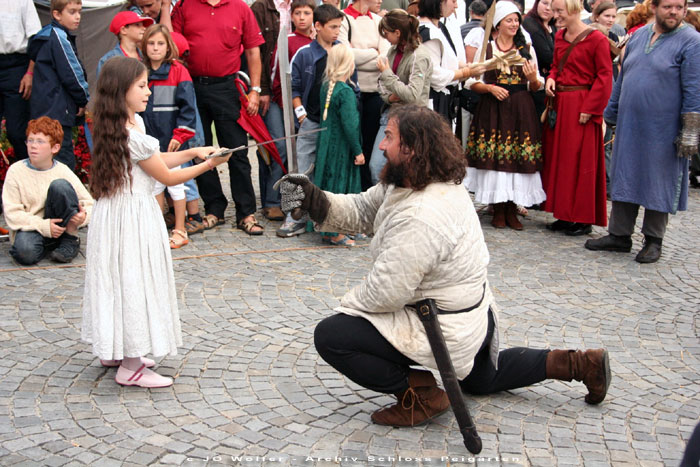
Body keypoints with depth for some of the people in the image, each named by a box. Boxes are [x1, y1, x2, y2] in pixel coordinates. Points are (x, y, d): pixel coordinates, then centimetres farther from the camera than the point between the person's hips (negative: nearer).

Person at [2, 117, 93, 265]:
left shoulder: (62, 171, -2)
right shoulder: (16, 171, -4)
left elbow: (89, 203, 1)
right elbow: (12, 214, -9)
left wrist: (83, 216, -24)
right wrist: (44, 226, -21)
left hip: (59, 228, 1)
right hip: (29, 229, -1)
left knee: (59, 185, -22)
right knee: (25, 253, -36)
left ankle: (71, 240, -11)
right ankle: (45, 247, 2)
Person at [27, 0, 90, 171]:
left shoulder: (46, 34, 18)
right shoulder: (59, 37, -13)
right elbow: (70, 74, -15)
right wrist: (84, 99, -1)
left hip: (44, 109, 11)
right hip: (57, 110, -11)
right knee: (64, 159, -12)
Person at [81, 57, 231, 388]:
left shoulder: (132, 123, 8)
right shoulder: (134, 136, -22)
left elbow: (155, 159, 17)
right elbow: (167, 177, -13)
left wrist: (192, 152, 9)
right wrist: (207, 165, -3)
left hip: (117, 212, 10)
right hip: (133, 216, -10)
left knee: (123, 281, 18)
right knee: (134, 282, -2)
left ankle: (114, 350, 31)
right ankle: (131, 367, 7)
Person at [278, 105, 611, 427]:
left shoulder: (420, 218, -33)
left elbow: (384, 292, -29)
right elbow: (361, 210, 1)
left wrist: (346, 305, -9)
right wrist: (313, 199, -15)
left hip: (445, 330, -10)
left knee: (330, 336, -13)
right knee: (481, 381, 37)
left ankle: (419, 394, -5)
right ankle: (577, 364, 30)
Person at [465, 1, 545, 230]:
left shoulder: (527, 49, 12)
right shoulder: (485, 48, 6)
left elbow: (536, 86, 13)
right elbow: (473, 82, 4)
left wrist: (533, 78, -8)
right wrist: (491, 88, -12)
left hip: (521, 110, 2)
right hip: (492, 110, -1)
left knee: (518, 158, -3)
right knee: (494, 157, -6)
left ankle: (512, 210, 7)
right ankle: (498, 210, 6)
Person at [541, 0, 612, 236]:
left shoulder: (596, 39, -11)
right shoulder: (560, 36, 10)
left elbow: (604, 76, -12)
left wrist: (589, 108, -16)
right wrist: (551, 78, 0)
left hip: (580, 107, -8)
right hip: (559, 103, 8)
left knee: (581, 162, -2)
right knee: (557, 159, 10)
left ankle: (584, 219, 8)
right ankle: (565, 215, 20)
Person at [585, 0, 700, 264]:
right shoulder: (639, 36, 10)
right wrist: (611, 113, 17)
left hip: (663, 131, -5)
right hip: (629, 126, 5)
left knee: (658, 184, 5)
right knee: (624, 179, 9)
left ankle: (653, 240, 17)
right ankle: (619, 235, 20)